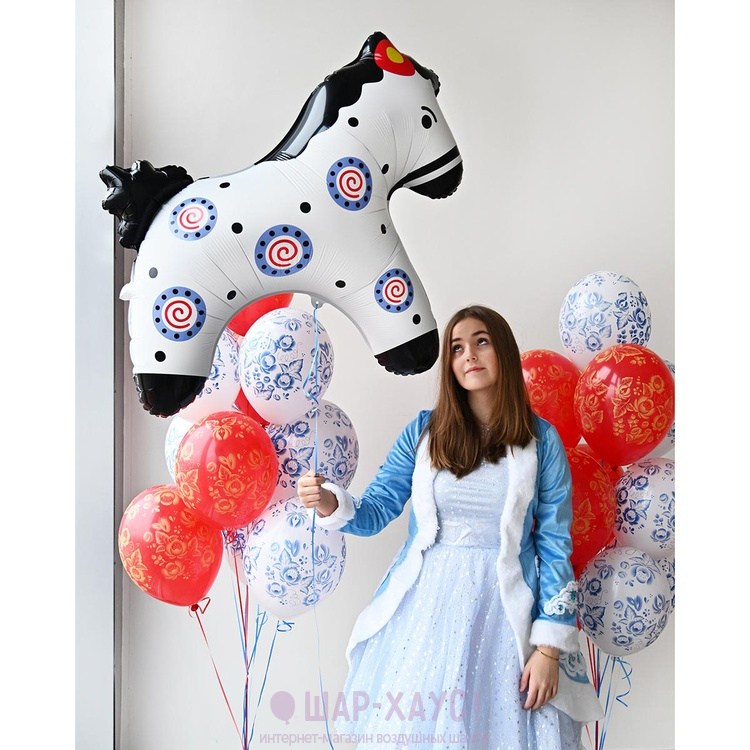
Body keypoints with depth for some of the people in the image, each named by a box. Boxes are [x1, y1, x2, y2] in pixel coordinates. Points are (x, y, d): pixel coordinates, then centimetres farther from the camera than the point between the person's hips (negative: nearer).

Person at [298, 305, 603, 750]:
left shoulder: (541, 441, -3)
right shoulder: (424, 431, 2)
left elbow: (555, 546, -3)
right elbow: (376, 510, 1)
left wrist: (549, 647, -7)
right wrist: (330, 504, -21)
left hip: (505, 607, -1)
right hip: (427, 604, 2)